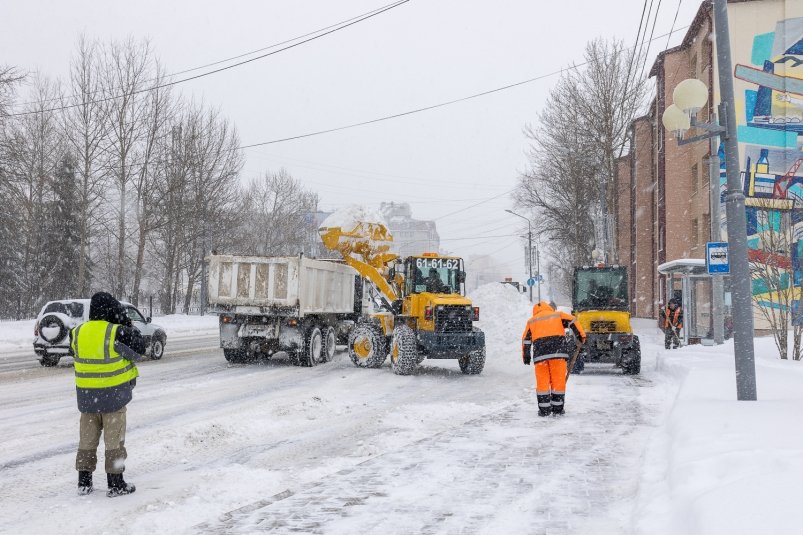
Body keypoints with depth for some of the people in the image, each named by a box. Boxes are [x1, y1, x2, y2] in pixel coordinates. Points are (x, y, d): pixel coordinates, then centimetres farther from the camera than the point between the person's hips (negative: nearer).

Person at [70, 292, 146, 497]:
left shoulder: (77, 333, 0)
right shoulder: (118, 333, -17)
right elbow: (139, 350, -4)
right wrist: (127, 325, 3)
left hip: (86, 396, 5)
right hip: (114, 395, -4)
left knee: (87, 438, 14)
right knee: (114, 440, 5)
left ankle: (84, 482, 19)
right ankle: (115, 484, 9)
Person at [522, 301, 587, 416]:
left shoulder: (531, 321, 23)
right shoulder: (558, 315, 19)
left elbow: (526, 339, 19)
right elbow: (572, 322, 6)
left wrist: (526, 356, 23)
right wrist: (581, 335, 5)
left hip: (540, 353, 1)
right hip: (558, 351, -1)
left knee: (542, 381, 7)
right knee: (558, 380, 4)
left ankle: (544, 409, 6)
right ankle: (557, 409, 7)